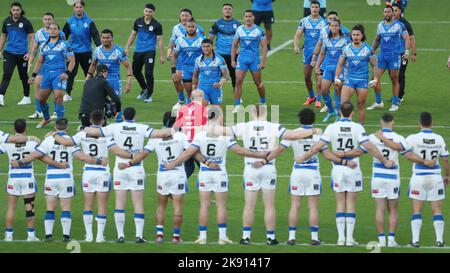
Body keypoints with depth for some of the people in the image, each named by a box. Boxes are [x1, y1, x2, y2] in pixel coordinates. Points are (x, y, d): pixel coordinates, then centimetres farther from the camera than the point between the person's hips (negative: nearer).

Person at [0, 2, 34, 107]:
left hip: (22, 53, -2)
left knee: (23, 76, 9)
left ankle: (26, 97, 22)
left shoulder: (25, 22, -6)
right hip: (9, 52, 2)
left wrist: (30, 53, -12)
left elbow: (32, 37, -5)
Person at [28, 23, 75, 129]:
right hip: (46, 74, 5)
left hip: (59, 74, -5)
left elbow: (72, 61, -1)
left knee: (58, 98, -16)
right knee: (41, 99, 7)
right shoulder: (44, 46, 17)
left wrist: (67, 73, -16)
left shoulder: (64, 45, 2)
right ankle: (46, 118, 29)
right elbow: (40, 61, 24)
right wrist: (34, 75, 16)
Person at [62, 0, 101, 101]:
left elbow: (95, 35, -5)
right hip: (73, 51, 0)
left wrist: (100, 47, -17)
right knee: (71, 73, -7)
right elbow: (64, 35, 8)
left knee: (89, 73, 9)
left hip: (86, 51, 0)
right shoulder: (70, 22, 3)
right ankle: (67, 94, -5)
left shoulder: (89, 21, -1)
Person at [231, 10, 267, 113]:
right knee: (238, 81, -11)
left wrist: (263, 61, -11)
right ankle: (237, 106, -9)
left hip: (255, 59, -2)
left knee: (258, 83, 9)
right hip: (242, 59, 2)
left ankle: (263, 103, 29)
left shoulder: (259, 31, -4)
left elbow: (264, 47, -4)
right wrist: (233, 60, 4)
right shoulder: (239, 30, 5)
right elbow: (234, 45, 12)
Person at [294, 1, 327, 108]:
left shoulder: (324, 22, 0)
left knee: (318, 76, -9)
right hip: (307, 51, 2)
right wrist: (296, 46, -18)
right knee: (306, 76, 8)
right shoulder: (304, 21, 2)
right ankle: (311, 96, 28)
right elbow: (297, 36, -1)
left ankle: (318, 100, -2)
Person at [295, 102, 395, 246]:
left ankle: (341, 237, 7)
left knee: (340, 203, 9)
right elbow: (369, 147, -12)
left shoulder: (332, 128, -6)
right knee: (351, 203, 5)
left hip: (338, 169, 1)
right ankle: (349, 238, 3)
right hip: (353, 169, -1)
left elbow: (318, 146, -6)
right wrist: (385, 161, -3)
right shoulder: (357, 128, -9)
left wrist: (302, 158, 7)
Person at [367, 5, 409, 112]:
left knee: (394, 80, 2)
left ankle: (395, 104, 13)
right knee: (375, 79, -2)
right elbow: (377, 39, 24)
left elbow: (407, 39, -2)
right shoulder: (380, 25, 12)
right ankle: (378, 102, 11)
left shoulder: (399, 25, -3)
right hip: (382, 55, 5)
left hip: (395, 55, -4)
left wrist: (407, 52, -13)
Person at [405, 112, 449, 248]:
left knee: (417, 210, 5)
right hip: (435, 177, 2)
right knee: (437, 210, 7)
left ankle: (415, 240, 1)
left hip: (419, 177, -2)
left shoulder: (413, 139, -12)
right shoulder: (439, 139, -3)